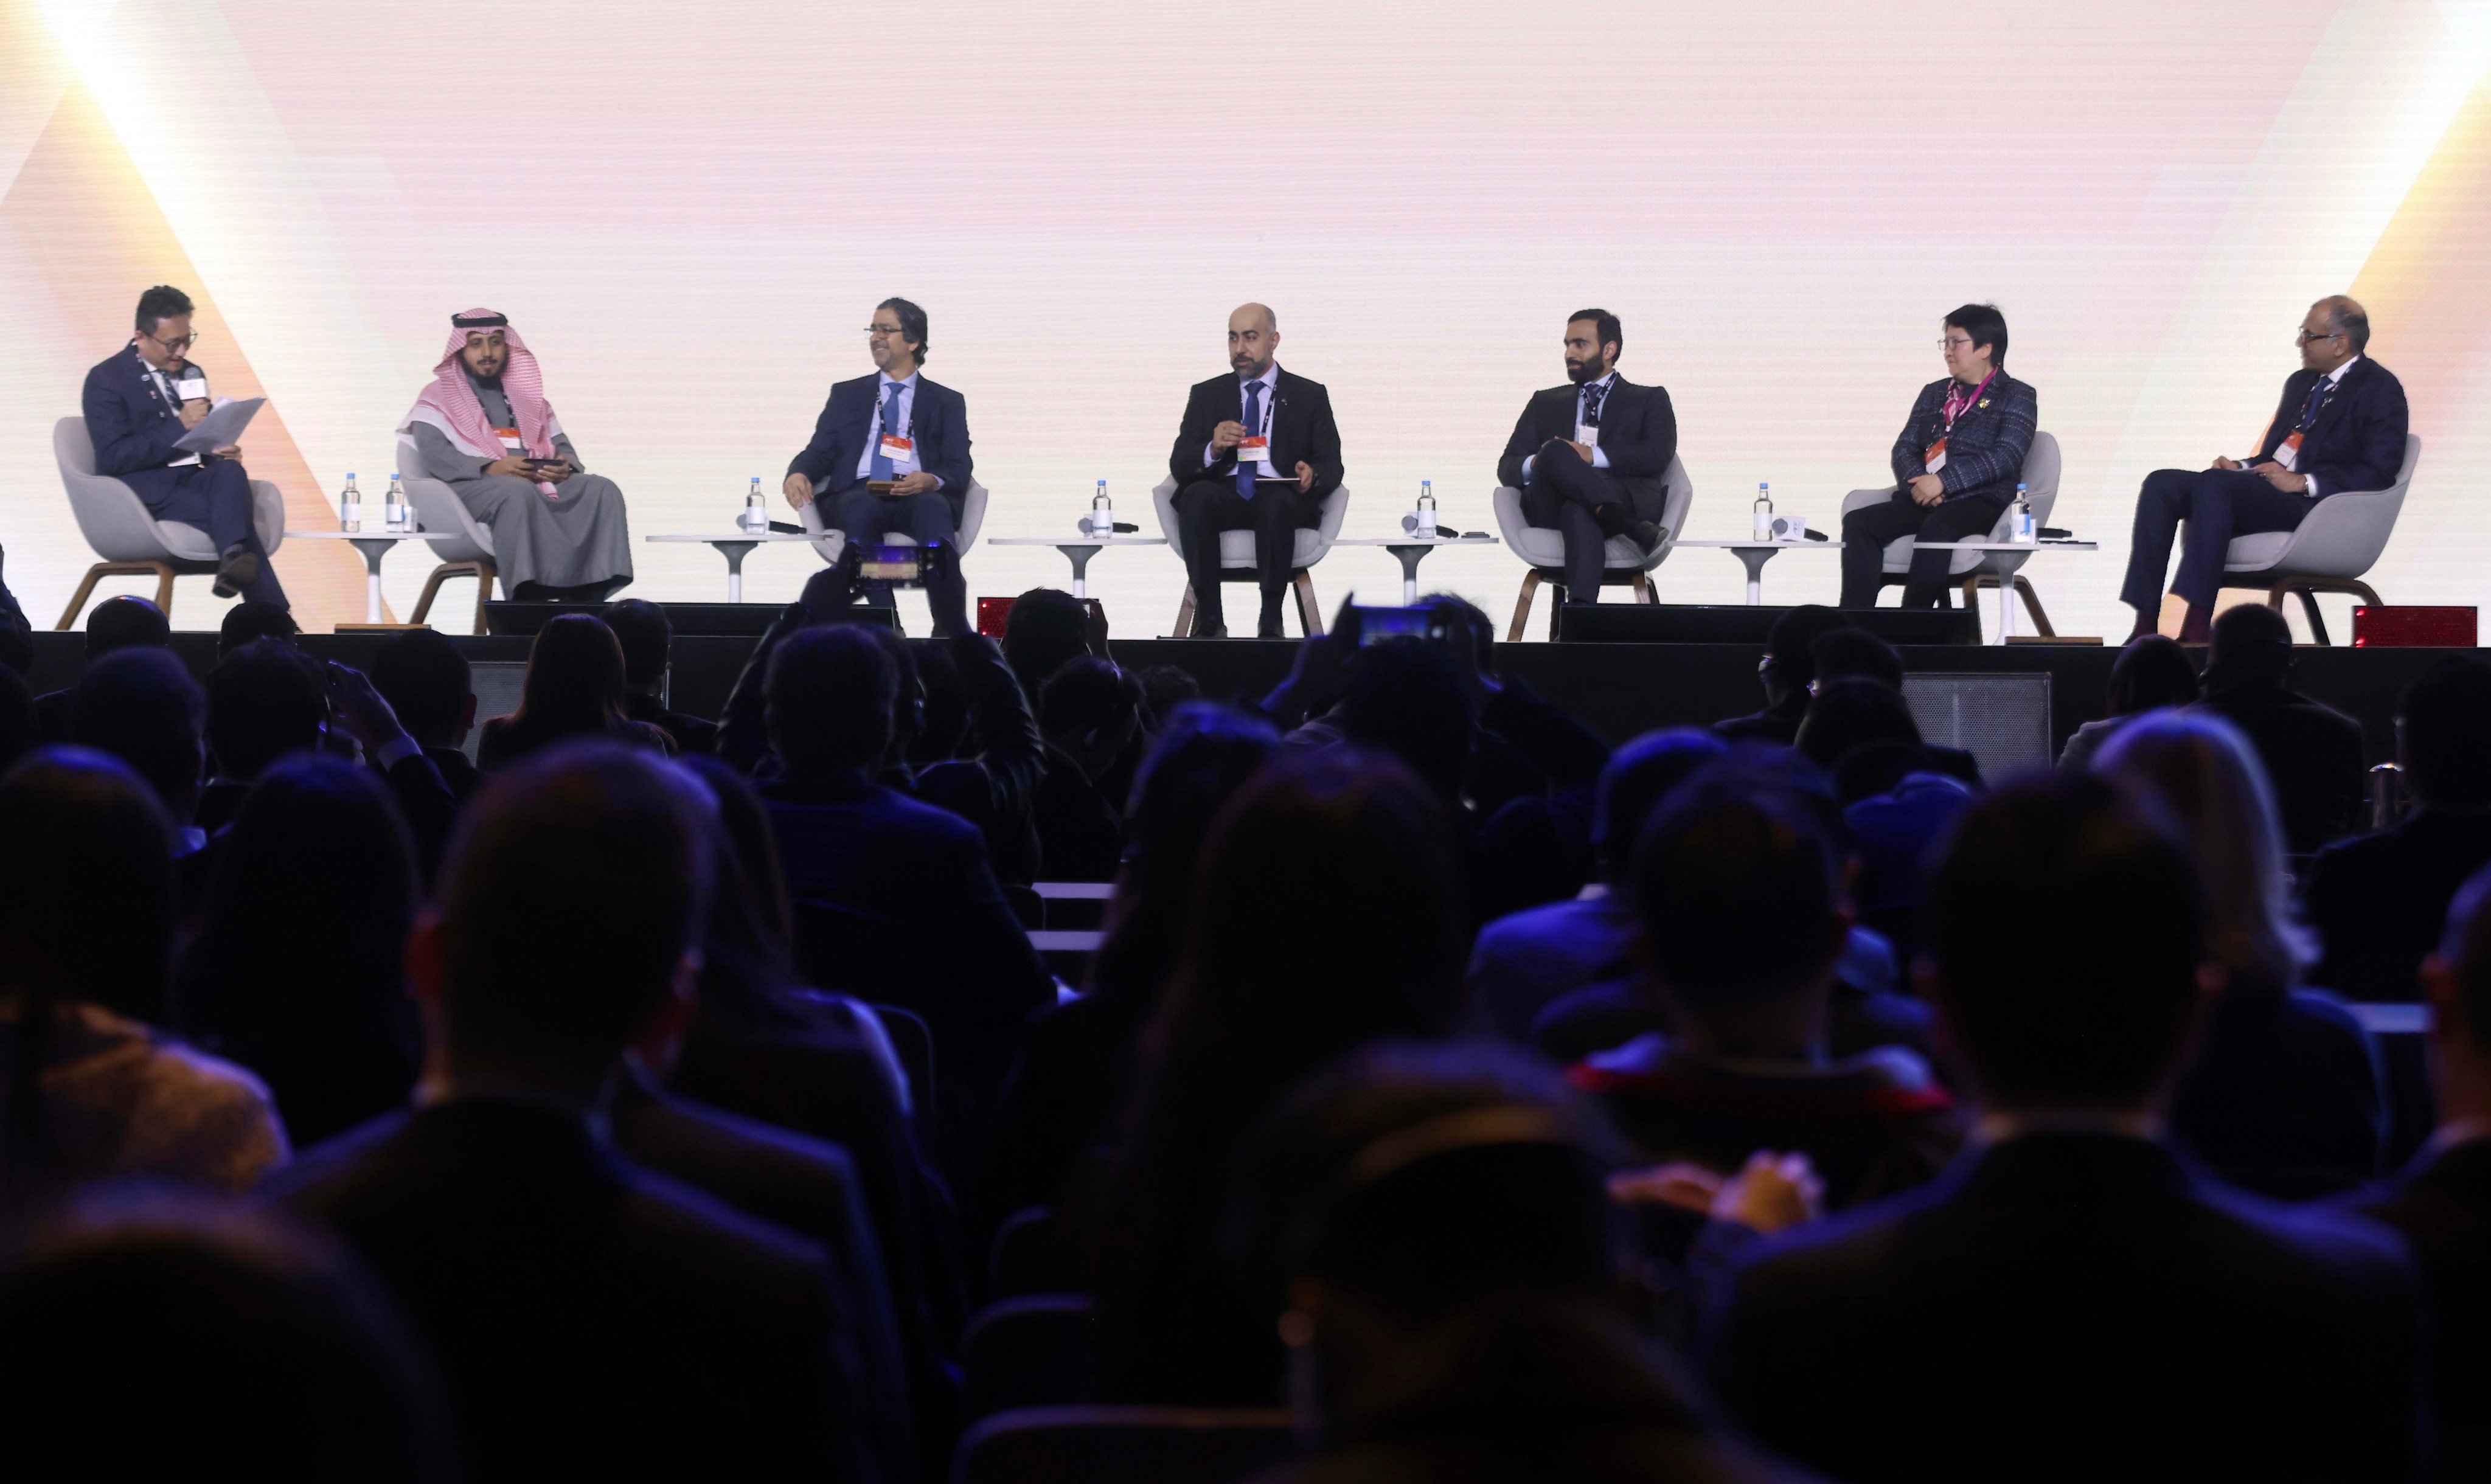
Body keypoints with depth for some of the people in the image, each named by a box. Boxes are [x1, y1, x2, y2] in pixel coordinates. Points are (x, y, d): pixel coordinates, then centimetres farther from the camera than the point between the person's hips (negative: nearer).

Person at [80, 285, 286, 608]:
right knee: (235, 513, -30)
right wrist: (179, 427, -20)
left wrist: (221, 451, -3)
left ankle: (233, 562, -53)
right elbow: (112, 458, -13)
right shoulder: (106, 379, -3)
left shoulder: (191, 374, 18)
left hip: (192, 478, 6)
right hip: (147, 492, -6)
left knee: (231, 471, -31)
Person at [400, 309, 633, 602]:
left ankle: (588, 597, -37)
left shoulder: (528, 397, 29)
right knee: (518, 492, -40)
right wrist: (491, 468, -21)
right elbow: (433, 457, -4)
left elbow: (562, 447, 19)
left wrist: (565, 468, -8)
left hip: (541, 485, 5)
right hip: (472, 486, -5)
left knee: (601, 489, -23)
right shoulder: (438, 398, 13)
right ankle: (529, 602, -51)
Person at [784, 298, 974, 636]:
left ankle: (952, 631, -49)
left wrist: (931, 481, -18)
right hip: (856, 494, 1)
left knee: (932, 507, -39)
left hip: (919, 497, -1)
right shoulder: (846, 394, 26)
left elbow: (959, 469, 7)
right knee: (860, 507, -38)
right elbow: (821, 451, 16)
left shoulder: (947, 402, 20)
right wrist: (799, 474, -10)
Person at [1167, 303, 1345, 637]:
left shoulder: (1310, 396, 17)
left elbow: (1332, 466, 9)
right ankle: (1210, 619, -32)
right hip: (1223, 494, 1)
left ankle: (1270, 622, -33)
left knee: (1275, 500, -38)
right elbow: (1179, 466, 8)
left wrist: (1312, 475, -17)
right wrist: (1213, 449, -15)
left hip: (1282, 495, -1)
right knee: (1196, 495, -34)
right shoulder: (1207, 395, 19)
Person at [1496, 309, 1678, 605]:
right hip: (1551, 509, 2)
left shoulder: (1649, 400, 24)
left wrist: (1593, 456, -13)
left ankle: (1581, 606, -56)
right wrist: (1534, 464, -7)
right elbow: (1507, 467, 21)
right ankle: (1635, 530, -52)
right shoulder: (1544, 403, 33)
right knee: (1555, 451, -36)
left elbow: (1658, 456, 3)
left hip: (1627, 499, -2)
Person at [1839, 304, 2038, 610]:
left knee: (1936, 528, -39)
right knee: (1858, 522, -22)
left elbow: (2006, 457, -8)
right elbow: (1904, 448, 16)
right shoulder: (1933, 394, 26)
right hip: (1922, 501, 5)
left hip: (1980, 502, -5)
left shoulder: (2017, 397, 8)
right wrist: (1918, 483, -8)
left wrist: (1944, 481, -18)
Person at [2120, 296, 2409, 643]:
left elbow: (2378, 474, -12)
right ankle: (2145, 625, -20)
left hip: (2313, 503, -9)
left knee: (2213, 483, -32)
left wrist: (2303, 483, -18)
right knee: (2161, 484, -11)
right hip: (2270, 483, 9)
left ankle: (2196, 629, -37)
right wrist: (2242, 467, 6)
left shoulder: (2380, 389, -2)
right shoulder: (2301, 382, 24)